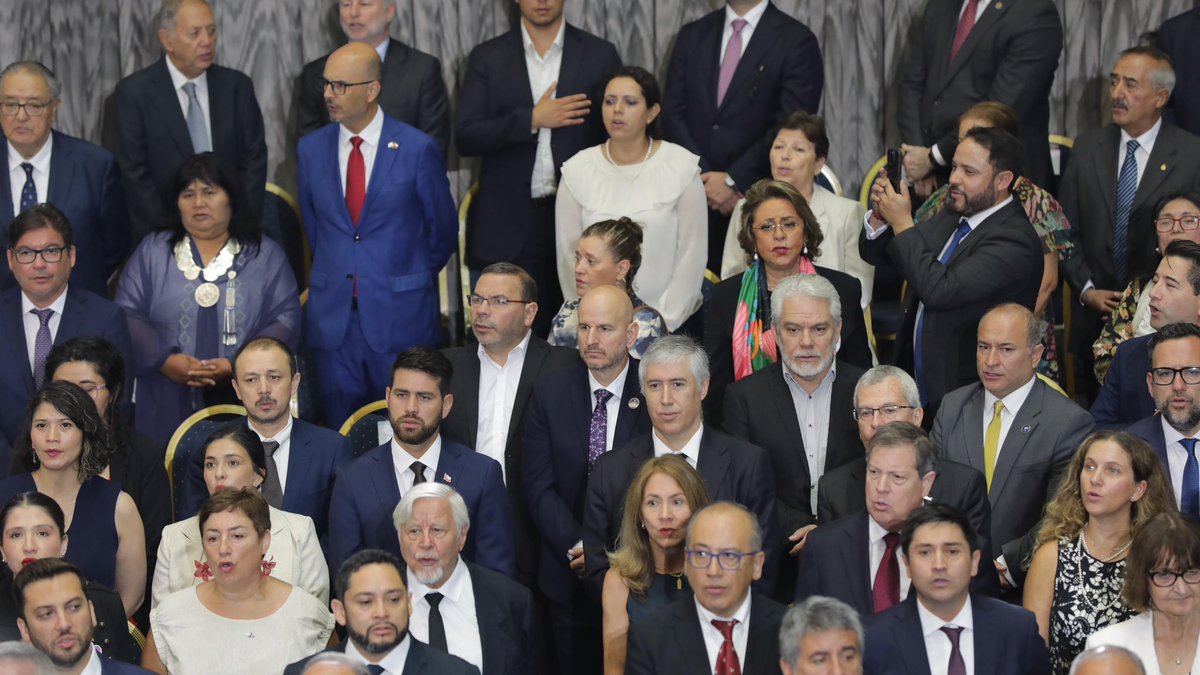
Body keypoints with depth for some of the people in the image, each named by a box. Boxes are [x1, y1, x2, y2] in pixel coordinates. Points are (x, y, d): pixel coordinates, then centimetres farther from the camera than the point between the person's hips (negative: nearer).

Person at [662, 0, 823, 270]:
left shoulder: (797, 40, -2)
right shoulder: (692, 35, 12)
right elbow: (673, 114, 6)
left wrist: (733, 180, -11)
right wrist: (705, 177, -6)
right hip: (696, 194, 3)